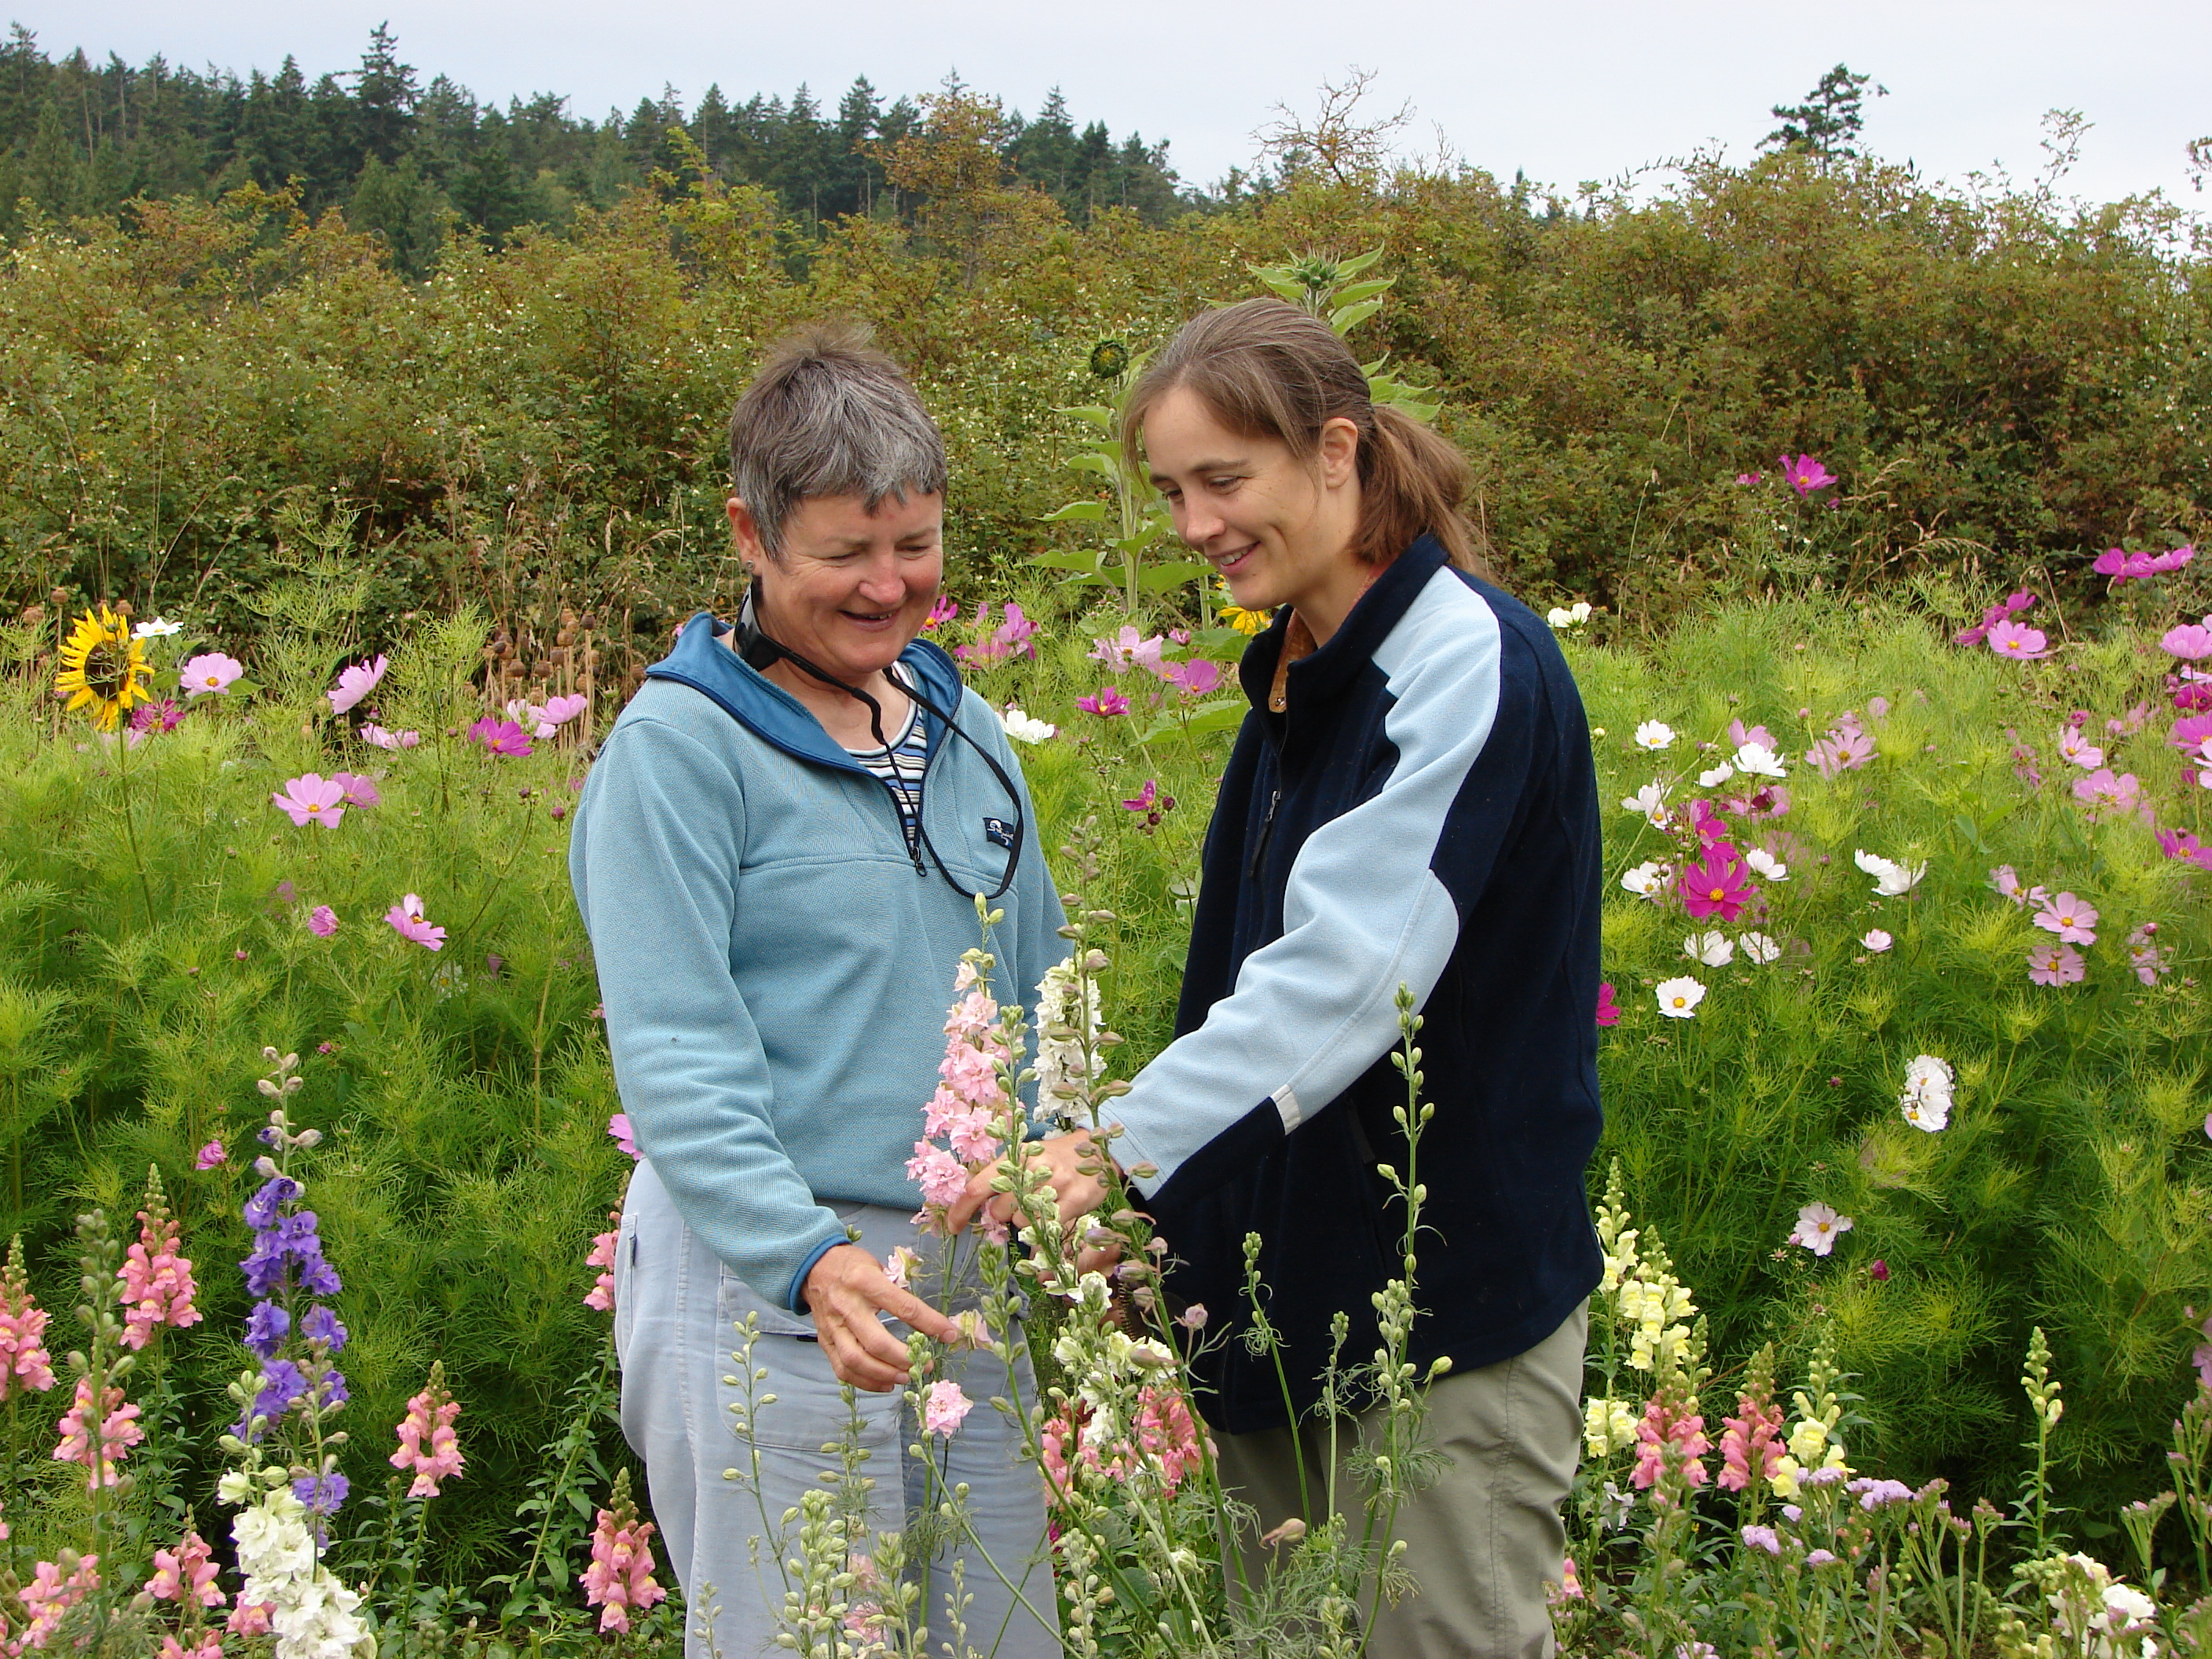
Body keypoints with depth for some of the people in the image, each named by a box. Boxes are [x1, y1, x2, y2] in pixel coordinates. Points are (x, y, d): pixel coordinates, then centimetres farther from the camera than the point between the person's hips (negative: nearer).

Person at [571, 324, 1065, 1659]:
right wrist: (809, 1260, -28)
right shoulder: (680, 747, -9)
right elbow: (674, 1057, -16)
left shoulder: (963, 728, 11)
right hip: (765, 1286, -6)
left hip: (966, 1273, 6)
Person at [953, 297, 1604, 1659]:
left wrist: (1116, 1146, -33)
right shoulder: (1297, 667, 10)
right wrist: (1168, 1213, 16)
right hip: (1293, 1266, 8)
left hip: (1455, 1284, -8)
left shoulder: (1469, 664, -17)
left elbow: (1347, 972, -27)